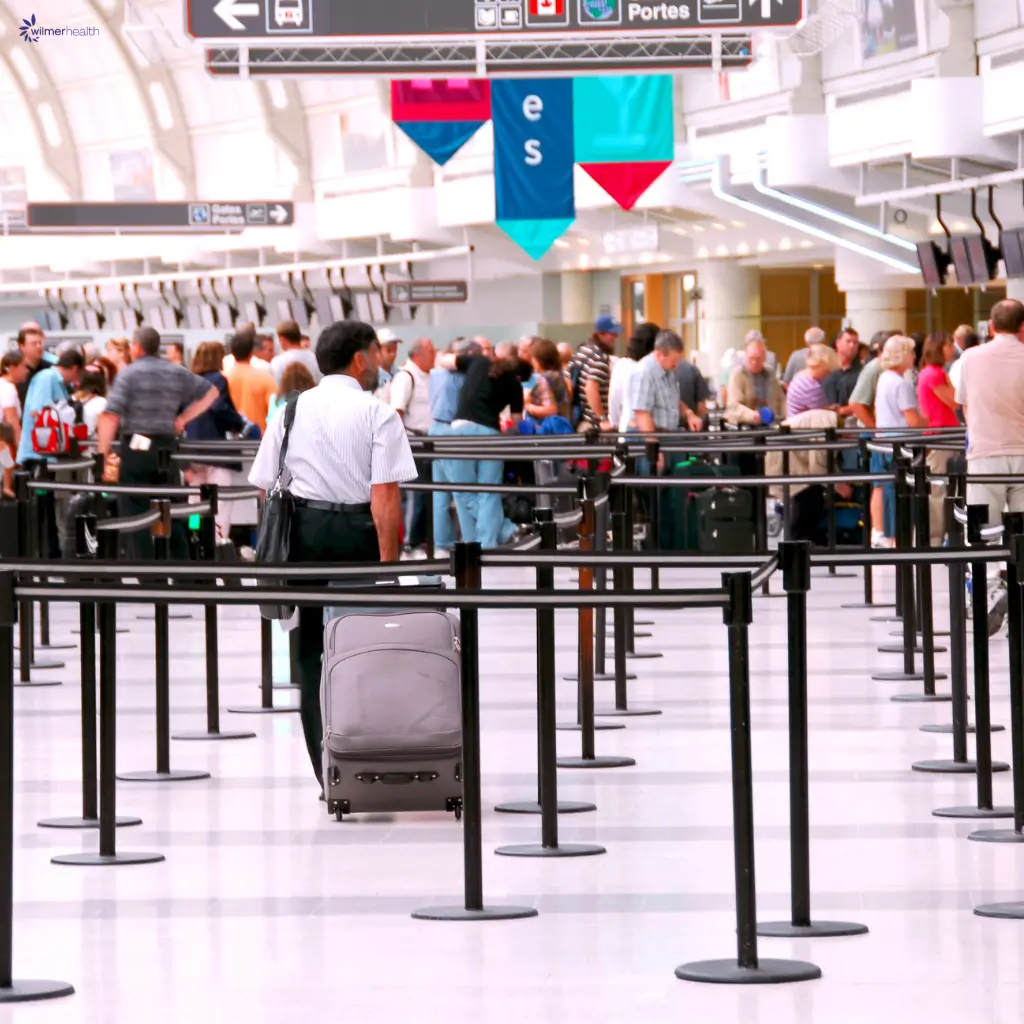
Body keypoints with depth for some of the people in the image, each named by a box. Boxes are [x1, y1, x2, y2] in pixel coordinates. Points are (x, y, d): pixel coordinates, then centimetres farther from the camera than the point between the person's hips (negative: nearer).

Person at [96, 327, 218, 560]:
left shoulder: (128, 374, -7)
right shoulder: (177, 373, 9)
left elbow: (111, 415, -16)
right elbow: (211, 392, 20)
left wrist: (104, 453, -16)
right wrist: (183, 418, 16)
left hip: (135, 448, -5)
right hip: (166, 450, 5)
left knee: (136, 516, 0)